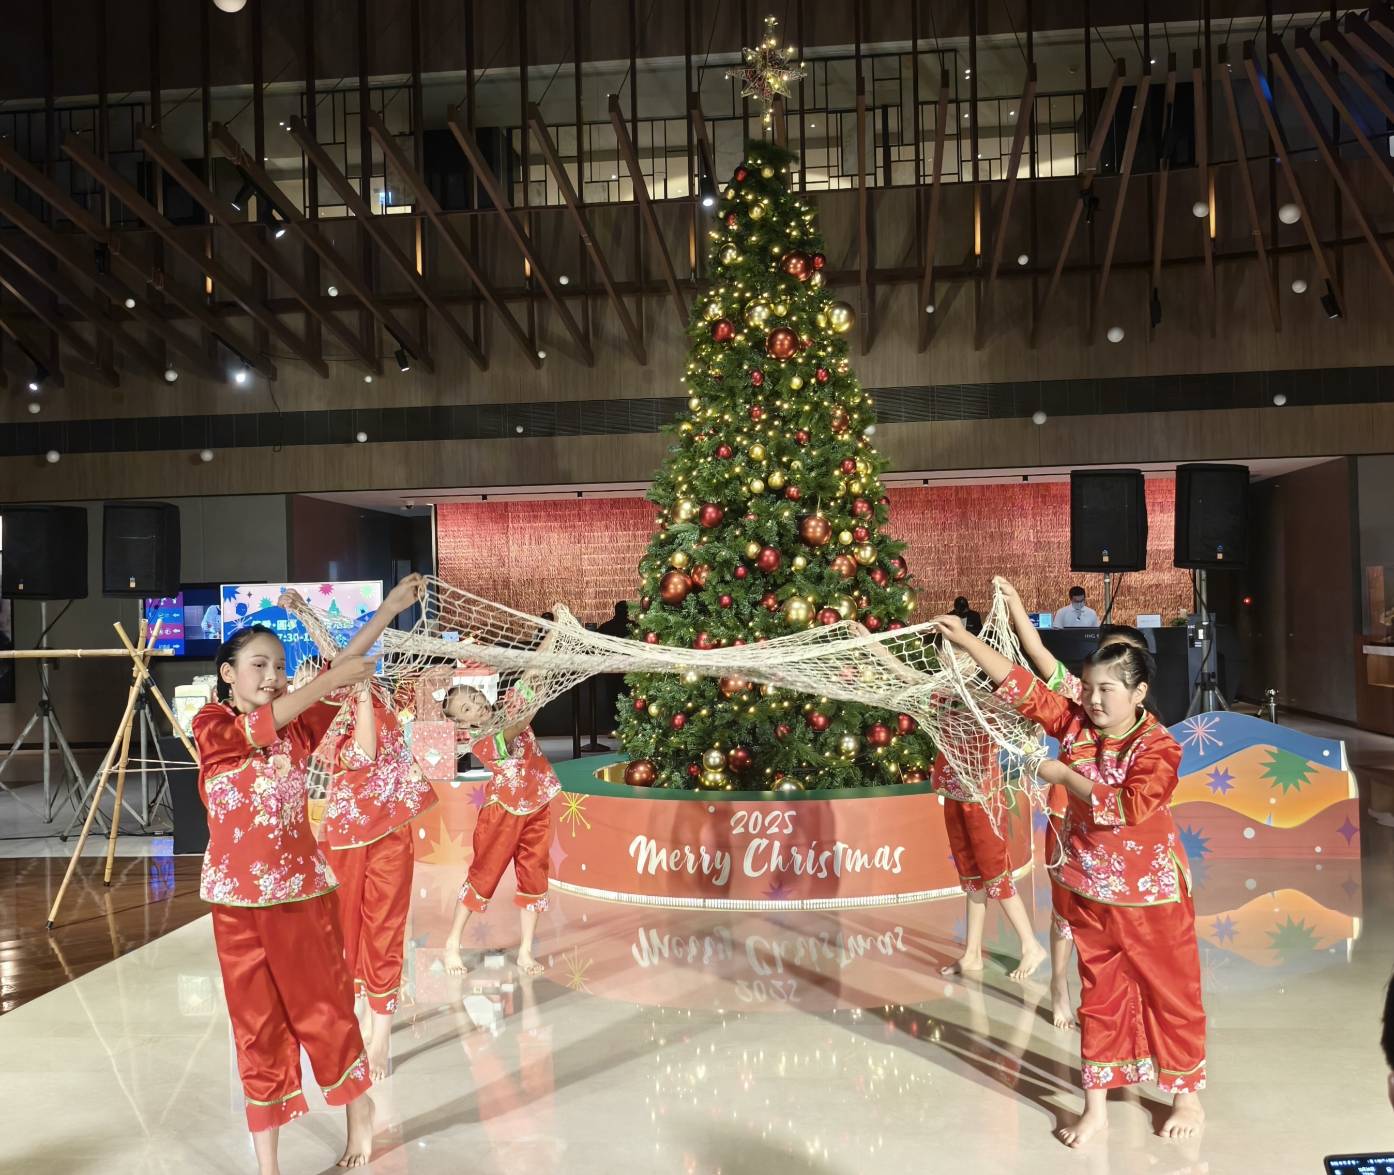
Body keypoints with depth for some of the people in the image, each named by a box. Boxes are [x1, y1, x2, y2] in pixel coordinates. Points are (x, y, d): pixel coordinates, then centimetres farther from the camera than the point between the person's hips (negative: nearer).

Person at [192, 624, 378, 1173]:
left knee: (323, 1010, 10)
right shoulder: (210, 726, -3)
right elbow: (258, 727, -23)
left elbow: (340, 670, -10)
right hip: (239, 900, -1)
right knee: (257, 1025, 8)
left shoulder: (297, 726, 1)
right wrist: (329, 681, -31)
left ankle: (358, 1108, 33)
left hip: (303, 890, 1)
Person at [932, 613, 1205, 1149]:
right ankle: (1096, 1104, 23)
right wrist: (967, 641, -7)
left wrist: (1065, 775, -23)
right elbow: (1023, 686, -3)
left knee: (1171, 993, 11)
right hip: (1090, 889, 5)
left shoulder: (1157, 746, -18)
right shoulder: (1075, 723, -3)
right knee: (1098, 996, 13)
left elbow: (1130, 806, -30)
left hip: (1151, 893, -5)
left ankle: (1187, 1097, 30)